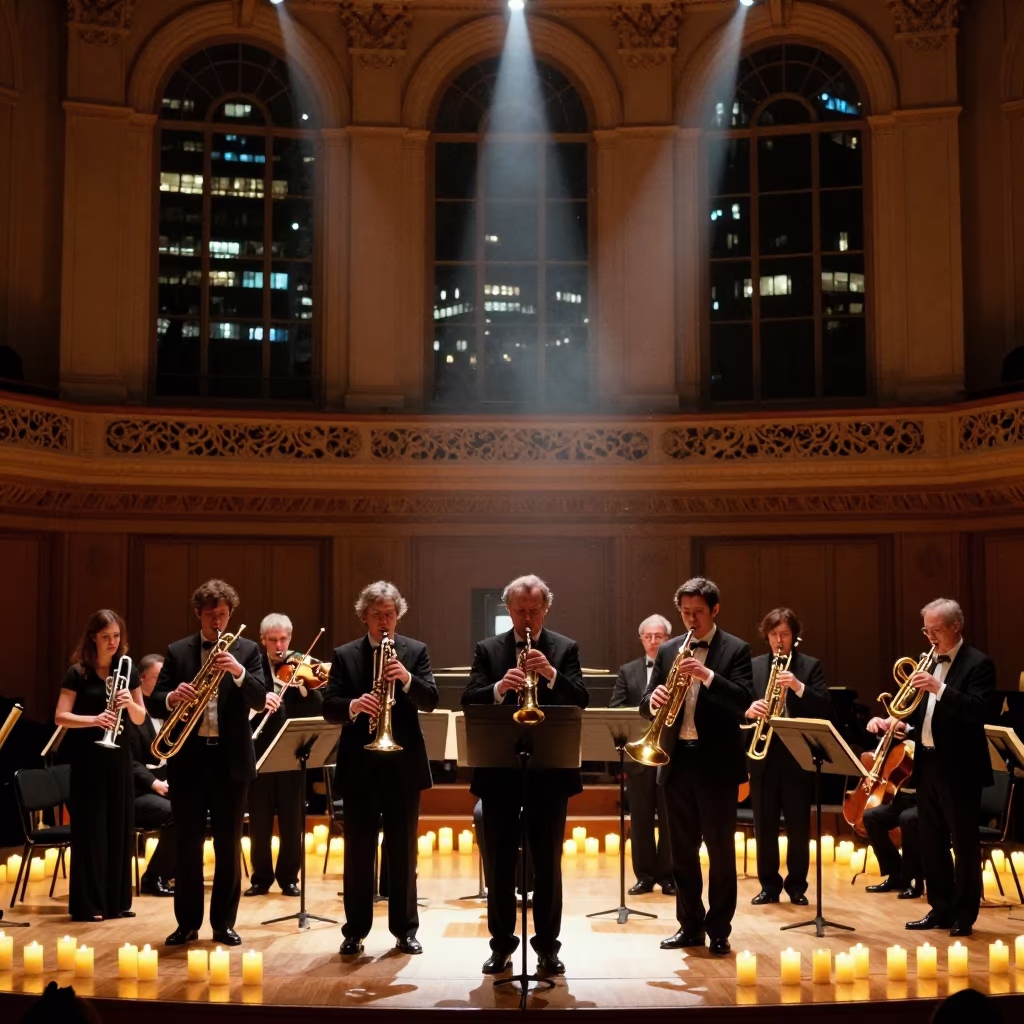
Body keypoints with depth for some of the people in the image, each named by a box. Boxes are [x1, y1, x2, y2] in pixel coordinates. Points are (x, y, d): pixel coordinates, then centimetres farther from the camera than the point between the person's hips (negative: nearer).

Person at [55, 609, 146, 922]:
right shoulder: (77, 672, -6)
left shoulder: (128, 670, 5)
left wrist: (130, 703, -15)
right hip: (87, 755, -4)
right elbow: (61, 717, -11)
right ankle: (87, 903, 4)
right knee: (89, 827, -2)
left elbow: (140, 718, 7)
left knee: (119, 825, 6)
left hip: (118, 754, 4)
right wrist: (94, 720, -27)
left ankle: (117, 900, 15)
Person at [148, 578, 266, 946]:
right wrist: (171, 698, -23)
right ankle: (187, 923, 17)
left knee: (228, 845, 5)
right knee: (187, 844, 7)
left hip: (230, 758, -1)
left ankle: (224, 923, 15)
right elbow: (153, 702, 0)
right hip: (188, 757, 1)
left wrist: (238, 672, -27)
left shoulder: (247, 650, 3)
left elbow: (259, 700, -9)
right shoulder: (177, 651, 5)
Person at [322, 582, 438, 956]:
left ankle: (405, 929, 16)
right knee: (358, 851, 6)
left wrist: (407, 678, -25)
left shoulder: (416, 651, 3)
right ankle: (355, 931, 15)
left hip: (404, 764, 0)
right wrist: (353, 705, -26)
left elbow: (430, 701, -7)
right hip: (360, 765, 0)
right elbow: (328, 707, -5)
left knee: (403, 850, 7)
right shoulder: (344, 655, 3)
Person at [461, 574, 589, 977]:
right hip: (499, 769, 1)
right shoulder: (488, 649, 5)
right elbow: (469, 701, -6)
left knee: (548, 862, 6)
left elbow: (581, 701, -8)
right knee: (499, 862, 7)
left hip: (550, 768, -1)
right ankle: (501, 944, 19)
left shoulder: (565, 648, 3)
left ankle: (547, 946, 16)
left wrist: (551, 674, -24)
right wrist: (498, 688, -25)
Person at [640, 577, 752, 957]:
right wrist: (653, 701, -17)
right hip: (677, 760, 4)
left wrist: (707, 676, -28)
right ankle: (690, 924, 20)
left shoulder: (735, 649, -2)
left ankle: (719, 929, 11)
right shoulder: (668, 650, 9)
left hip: (716, 762, -4)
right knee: (681, 849, 10)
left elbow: (743, 702, -14)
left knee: (720, 849, 3)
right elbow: (645, 704, 6)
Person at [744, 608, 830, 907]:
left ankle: (797, 886, 16)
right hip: (762, 754, 2)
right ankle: (769, 885, 16)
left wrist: (799, 687, -22)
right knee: (764, 825, 6)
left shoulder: (810, 666, 3)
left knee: (799, 827, 4)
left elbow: (824, 709, -7)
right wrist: (748, 710, -21)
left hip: (797, 755, -1)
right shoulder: (753, 666, 7)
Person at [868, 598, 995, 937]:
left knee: (964, 843, 2)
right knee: (931, 842, 13)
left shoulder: (978, 664, -9)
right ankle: (940, 909, 22)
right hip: (927, 763, 8)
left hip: (959, 767, -8)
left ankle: (964, 915, 10)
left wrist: (939, 688, -31)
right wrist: (893, 722, -4)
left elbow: (978, 711, -22)